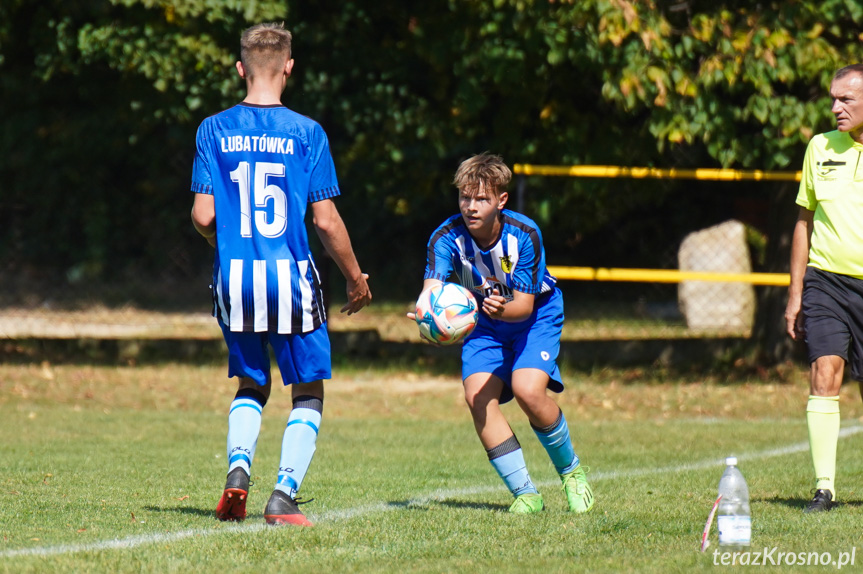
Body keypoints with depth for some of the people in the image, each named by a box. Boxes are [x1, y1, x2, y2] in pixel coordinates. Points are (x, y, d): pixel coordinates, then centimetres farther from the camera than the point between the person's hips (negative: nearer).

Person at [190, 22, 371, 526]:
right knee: (309, 391, 10)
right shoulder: (307, 133, -5)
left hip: (234, 278, 3)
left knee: (251, 385, 21)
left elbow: (203, 216, -2)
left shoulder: (215, 130, 1)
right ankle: (284, 496, -4)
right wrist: (356, 279, 8)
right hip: (291, 277, -3)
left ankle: (238, 469, -2)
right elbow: (326, 220, -6)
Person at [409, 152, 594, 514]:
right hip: (485, 324, 3)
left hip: (536, 313, -3)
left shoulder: (525, 235, -27)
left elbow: (524, 304, -27)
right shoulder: (447, 238, -22)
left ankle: (571, 471, 1)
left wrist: (503, 308, -50)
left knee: (527, 390, -26)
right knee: (478, 397, -19)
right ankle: (526, 494, -8)